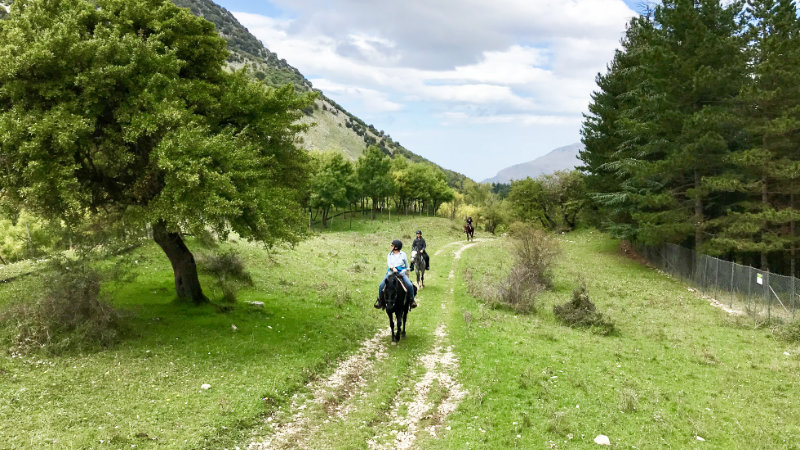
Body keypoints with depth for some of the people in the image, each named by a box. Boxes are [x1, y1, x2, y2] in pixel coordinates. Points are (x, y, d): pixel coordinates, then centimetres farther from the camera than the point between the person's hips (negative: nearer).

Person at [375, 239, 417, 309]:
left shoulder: (403, 254, 6)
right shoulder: (389, 255, 8)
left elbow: (407, 265, 16)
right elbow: (388, 263, -6)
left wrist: (407, 273, 18)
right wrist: (393, 268, -26)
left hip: (402, 272, -1)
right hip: (391, 272, 1)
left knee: (410, 285, -20)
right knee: (381, 285, -14)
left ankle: (412, 300, 0)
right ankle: (380, 300, 6)